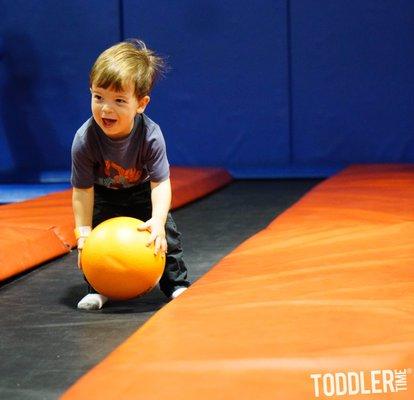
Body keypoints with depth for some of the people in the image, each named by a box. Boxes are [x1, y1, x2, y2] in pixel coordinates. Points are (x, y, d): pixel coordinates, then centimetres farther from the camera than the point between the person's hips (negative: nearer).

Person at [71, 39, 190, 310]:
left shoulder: (150, 135, -35)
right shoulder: (85, 139, -34)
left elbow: (160, 183, -30)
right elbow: (82, 189, -25)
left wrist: (158, 220, -43)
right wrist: (83, 232, -26)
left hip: (141, 190, 0)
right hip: (103, 194, 0)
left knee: (166, 233, -7)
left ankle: (177, 284, 12)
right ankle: (99, 289, 5)